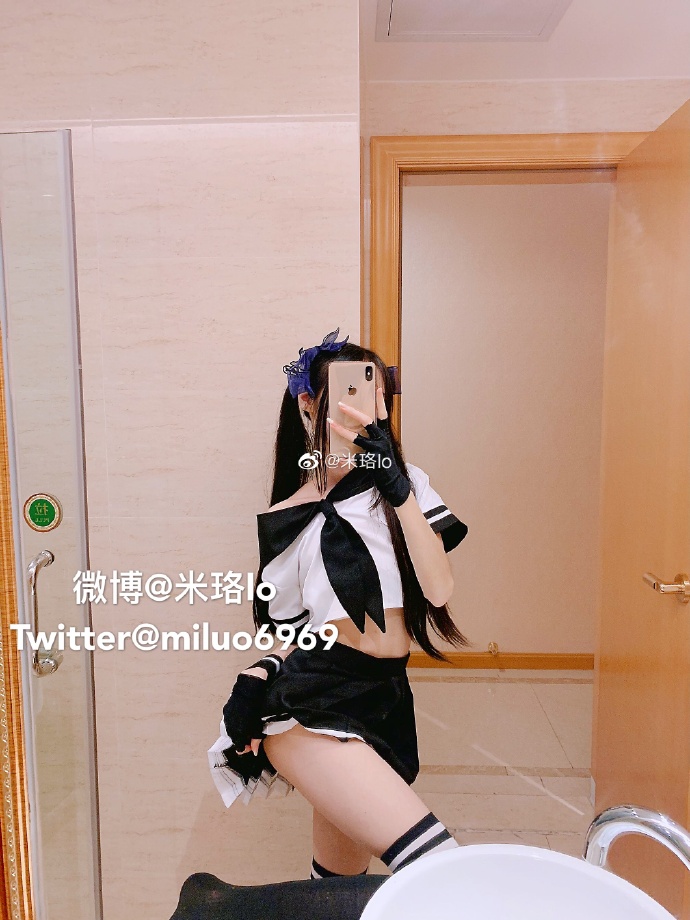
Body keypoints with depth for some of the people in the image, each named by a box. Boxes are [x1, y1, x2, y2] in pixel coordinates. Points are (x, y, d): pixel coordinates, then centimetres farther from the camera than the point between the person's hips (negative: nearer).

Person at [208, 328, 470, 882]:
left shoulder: (406, 484, 6)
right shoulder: (285, 522, 5)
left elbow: (438, 590, -7)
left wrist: (398, 492, -15)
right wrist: (257, 678, -7)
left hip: (386, 700, 3)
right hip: (310, 701, -3)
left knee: (341, 879, 17)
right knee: (438, 862, -21)